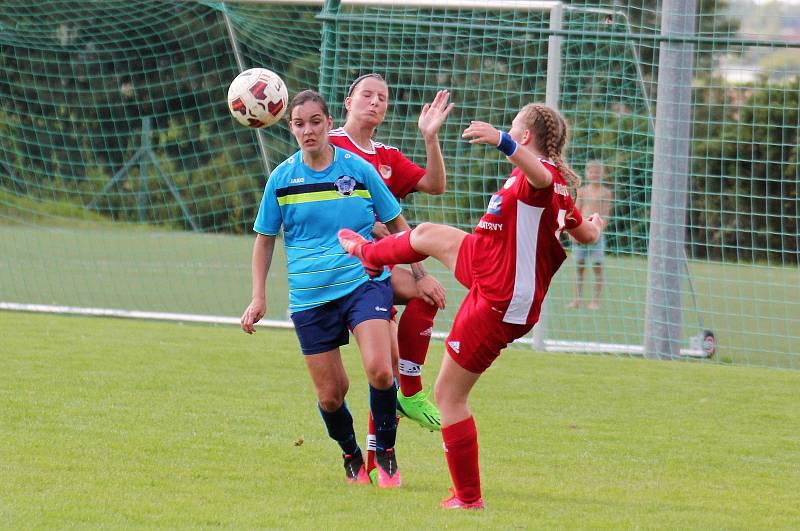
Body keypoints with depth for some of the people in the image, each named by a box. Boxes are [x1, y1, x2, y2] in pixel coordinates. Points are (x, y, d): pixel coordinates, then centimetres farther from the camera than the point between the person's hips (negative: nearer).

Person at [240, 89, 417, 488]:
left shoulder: (358, 169, 0)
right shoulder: (282, 179, 2)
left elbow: (397, 224, 11)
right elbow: (264, 240, 13)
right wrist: (258, 298, 7)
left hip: (365, 282, -2)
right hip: (310, 297, 2)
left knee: (379, 371, -22)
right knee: (330, 395, 3)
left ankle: (385, 452, 0)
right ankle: (352, 457, 31)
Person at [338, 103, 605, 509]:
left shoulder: (542, 175, -23)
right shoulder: (557, 188, 7)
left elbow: (541, 176, -50)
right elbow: (587, 235, 18)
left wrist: (502, 141, -65)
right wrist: (594, 224, 41)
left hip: (499, 304, -10)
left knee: (449, 396, -2)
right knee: (428, 235, 28)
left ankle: (468, 498, 7)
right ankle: (368, 253, 61)